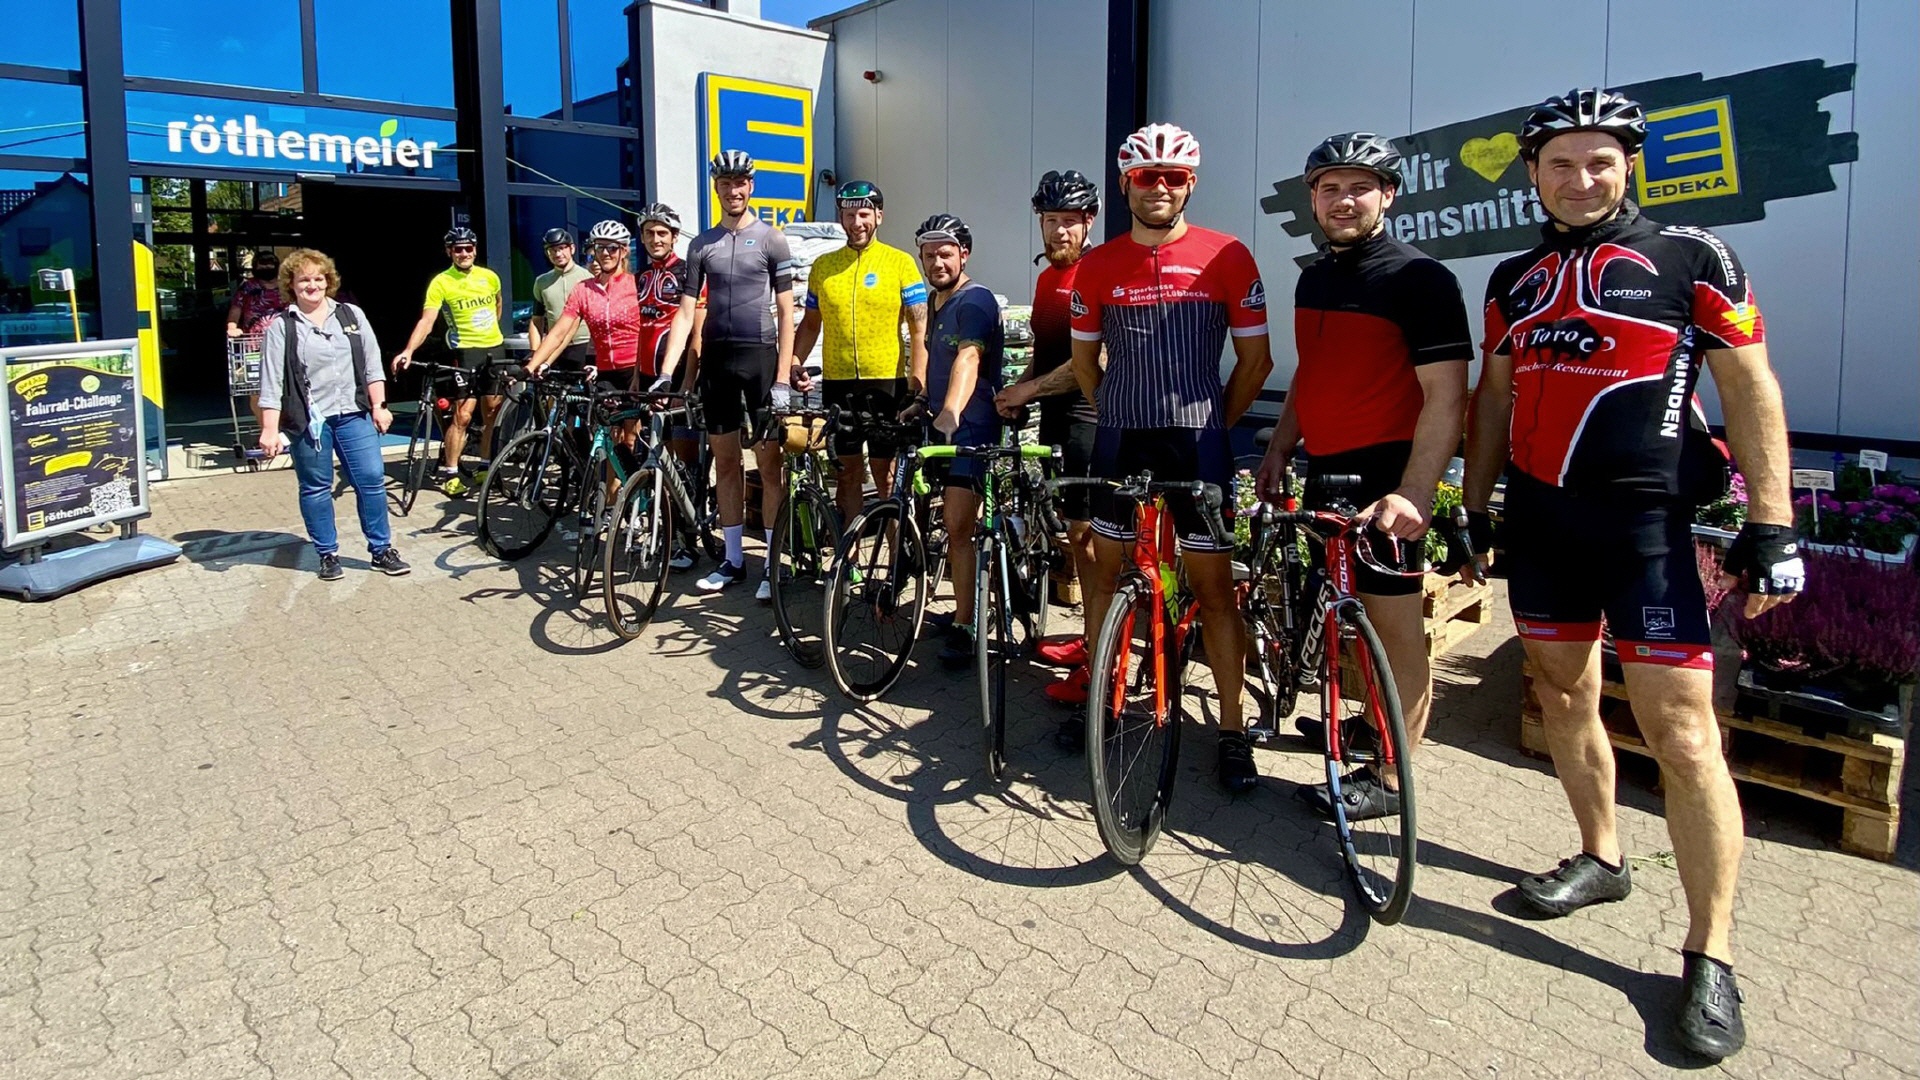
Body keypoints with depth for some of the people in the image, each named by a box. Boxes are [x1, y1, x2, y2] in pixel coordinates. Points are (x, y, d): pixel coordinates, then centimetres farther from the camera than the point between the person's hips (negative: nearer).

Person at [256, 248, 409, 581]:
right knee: (316, 489, 7)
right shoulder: (281, 327, -1)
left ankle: (382, 550, 11)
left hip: (354, 415, 2)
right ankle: (328, 554, 19)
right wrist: (270, 430, -8)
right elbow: (271, 382, -3)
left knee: (372, 479, 0)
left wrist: (378, 406, 4)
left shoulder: (352, 316, 7)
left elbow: (373, 366, 10)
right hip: (308, 420, -2)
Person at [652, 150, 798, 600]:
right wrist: (666, 373, -4)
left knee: (769, 464, -2)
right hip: (716, 359, 4)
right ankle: (733, 559, 18)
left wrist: (783, 378, -11)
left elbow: (786, 312, -4)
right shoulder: (701, 245, 10)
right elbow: (685, 313, 6)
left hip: (760, 357, -4)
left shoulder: (770, 239, 0)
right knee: (725, 462, 8)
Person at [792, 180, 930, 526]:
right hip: (837, 382, 3)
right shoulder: (822, 265, 9)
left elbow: (920, 329, -4)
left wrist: (916, 384, -12)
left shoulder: (900, 263, -1)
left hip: (886, 382, -3)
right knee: (847, 470, 9)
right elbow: (810, 323, 16)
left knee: (885, 472, 1)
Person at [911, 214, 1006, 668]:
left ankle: (964, 627, -6)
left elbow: (968, 359, -30)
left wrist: (950, 413, -44)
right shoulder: (936, 301, 15)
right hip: (938, 426, 9)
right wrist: (923, 402, 16)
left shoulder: (975, 300, -13)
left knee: (958, 526, -13)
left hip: (972, 428, -9)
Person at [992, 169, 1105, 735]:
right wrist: (1017, 390, 5)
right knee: (1077, 534, 14)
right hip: (1055, 418, 9)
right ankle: (1091, 639, 25)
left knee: (1084, 535, -8)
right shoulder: (1047, 278, 16)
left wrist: (1029, 390, -13)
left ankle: (1098, 665, 0)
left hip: (1086, 418, -9)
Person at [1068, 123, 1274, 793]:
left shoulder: (1226, 258, -3)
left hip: (1197, 442, -3)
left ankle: (1233, 729, 9)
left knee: (1213, 581, -1)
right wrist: (1119, 415, 11)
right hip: (1119, 440, 3)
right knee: (1106, 566, 10)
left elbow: (1255, 359, 2)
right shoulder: (1098, 266, 5)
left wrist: (1215, 424, 4)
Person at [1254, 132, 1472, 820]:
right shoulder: (1314, 277, 14)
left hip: (1386, 478, -7)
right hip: (1325, 473, 8)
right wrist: (1278, 451, 16)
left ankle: (1390, 776, 9)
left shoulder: (1418, 278, -10)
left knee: (1395, 625, -1)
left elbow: (1446, 396, -16)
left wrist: (1413, 493, -25)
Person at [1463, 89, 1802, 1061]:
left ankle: (1710, 956, 4)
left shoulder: (1691, 257, -1)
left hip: (1644, 519, -5)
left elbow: (1750, 389, -3)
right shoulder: (1515, 278, 12)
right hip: (1538, 517, 5)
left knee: (1681, 732, -7)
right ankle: (1601, 858, 34)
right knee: (1563, 695, 14)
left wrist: (1771, 525, -9)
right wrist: (1474, 508, 13)